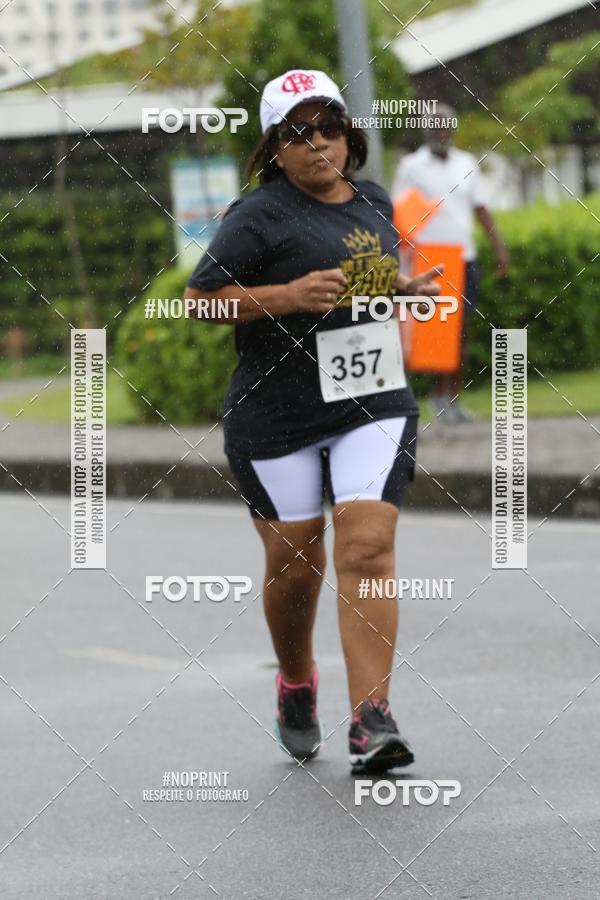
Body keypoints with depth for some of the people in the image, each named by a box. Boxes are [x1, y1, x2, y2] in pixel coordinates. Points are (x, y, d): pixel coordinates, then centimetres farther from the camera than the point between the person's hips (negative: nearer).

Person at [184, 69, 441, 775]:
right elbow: (200, 297, -12)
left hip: (374, 407, 3)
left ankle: (371, 723, -19)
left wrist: (404, 288, 11)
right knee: (295, 565, 7)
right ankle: (296, 688, 36)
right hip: (277, 418, -3)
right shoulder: (259, 215, -9)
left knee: (368, 549, -13)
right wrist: (289, 297, -20)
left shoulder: (374, 203, 10)